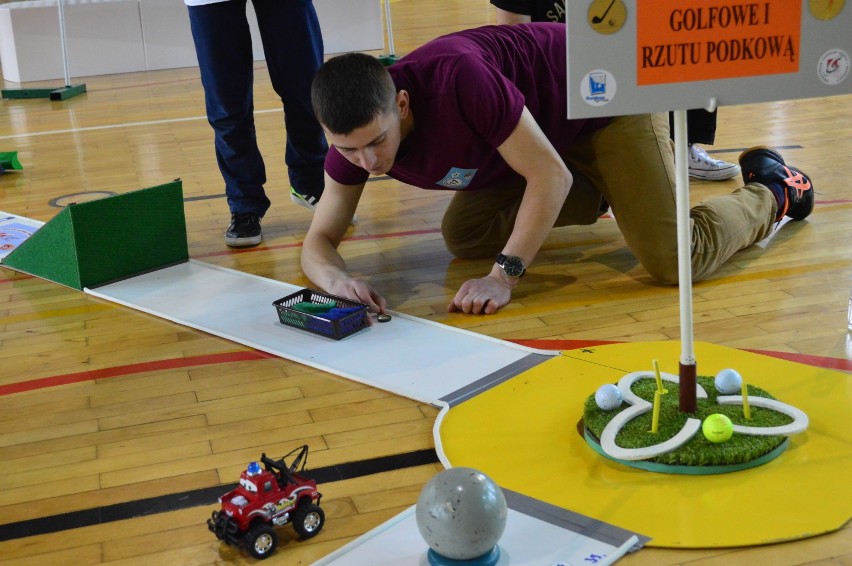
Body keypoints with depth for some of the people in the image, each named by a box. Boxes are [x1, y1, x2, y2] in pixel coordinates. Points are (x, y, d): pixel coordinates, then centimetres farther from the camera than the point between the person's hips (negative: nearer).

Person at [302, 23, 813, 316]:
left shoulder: (455, 76, -40)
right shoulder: (354, 133, -18)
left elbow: (550, 174, -33)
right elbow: (320, 238, -13)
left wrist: (504, 275, -35)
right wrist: (334, 274, -36)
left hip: (605, 96, -7)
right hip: (542, 125, 7)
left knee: (674, 259, -19)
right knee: (462, 235, 5)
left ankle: (772, 192, 14)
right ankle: (605, 192, 23)